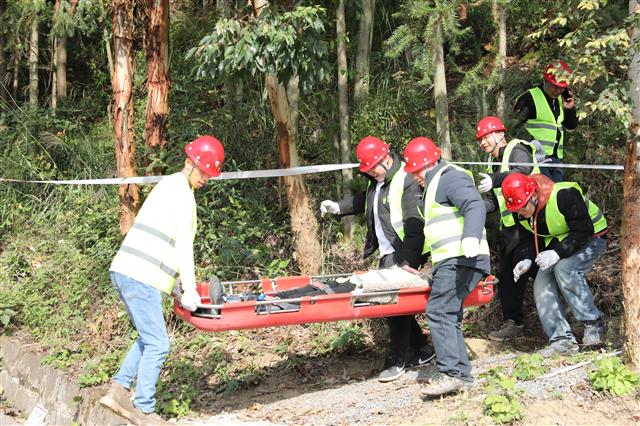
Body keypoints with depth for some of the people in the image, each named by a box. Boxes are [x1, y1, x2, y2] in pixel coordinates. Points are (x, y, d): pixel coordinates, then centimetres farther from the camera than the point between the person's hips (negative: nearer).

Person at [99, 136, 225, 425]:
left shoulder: (167, 185, 22)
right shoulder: (181, 192, -7)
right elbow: (183, 246, -13)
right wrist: (189, 291, -13)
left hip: (124, 272, 10)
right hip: (141, 278, -10)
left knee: (148, 338, 17)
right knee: (157, 345, -4)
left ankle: (119, 390, 13)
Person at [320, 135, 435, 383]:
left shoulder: (406, 182, -16)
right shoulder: (376, 182, 11)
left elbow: (415, 226, -21)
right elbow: (364, 201, 32)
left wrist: (408, 262, -25)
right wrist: (338, 207, 15)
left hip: (403, 255, -9)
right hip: (386, 253, 9)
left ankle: (396, 362, 2)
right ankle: (423, 350, 23)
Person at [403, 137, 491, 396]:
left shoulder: (450, 177, -7)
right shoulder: (436, 183, 27)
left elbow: (475, 205, -22)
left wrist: (471, 237, -38)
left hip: (460, 259, -11)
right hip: (450, 262, 11)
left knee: (438, 312, -17)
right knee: (448, 316, 10)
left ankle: (452, 372, -19)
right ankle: (461, 372, 13)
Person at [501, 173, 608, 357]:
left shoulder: (565, 195, -32)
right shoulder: (520, 213, -8)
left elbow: (583, 231, -31)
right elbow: (528, 239, 4)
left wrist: (558, 253, -39)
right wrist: (526, 260, -17)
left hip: (590, 238, -8)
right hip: (556, 244, 8)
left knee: (565, 269, -33)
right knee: (542, 284, -11)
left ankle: (594, 324, -20)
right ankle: (563, 340, -12)